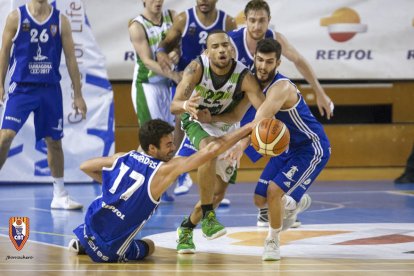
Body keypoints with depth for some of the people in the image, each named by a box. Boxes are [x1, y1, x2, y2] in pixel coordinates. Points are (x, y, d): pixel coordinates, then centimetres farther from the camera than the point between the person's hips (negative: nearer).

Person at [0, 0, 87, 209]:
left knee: (54, 141, 9)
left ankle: (60, 196, 19)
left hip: (50, 89, 2)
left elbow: (70, 58, 5)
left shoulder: (60, 20, 2)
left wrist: (77, 95, 3)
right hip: (21, 87, -2)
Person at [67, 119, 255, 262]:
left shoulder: (123, 158, -1)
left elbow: (85, 167, 13)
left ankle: (81, 244, 22)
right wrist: (247, 129, -17)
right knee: (148, 246, 28)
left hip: (90, 226, 4)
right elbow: (211, 150, -22)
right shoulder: (165, 170, -18)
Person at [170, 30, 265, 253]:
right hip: (197, 121, -3)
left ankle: (187, 228, 30)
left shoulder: (243, 76, -30)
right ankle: (208, 218, -27)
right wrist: (186, 106, -61)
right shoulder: (197, 68, -30)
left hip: (226, 126, 3)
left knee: (218, 193, 4)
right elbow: (174, 105, -37)